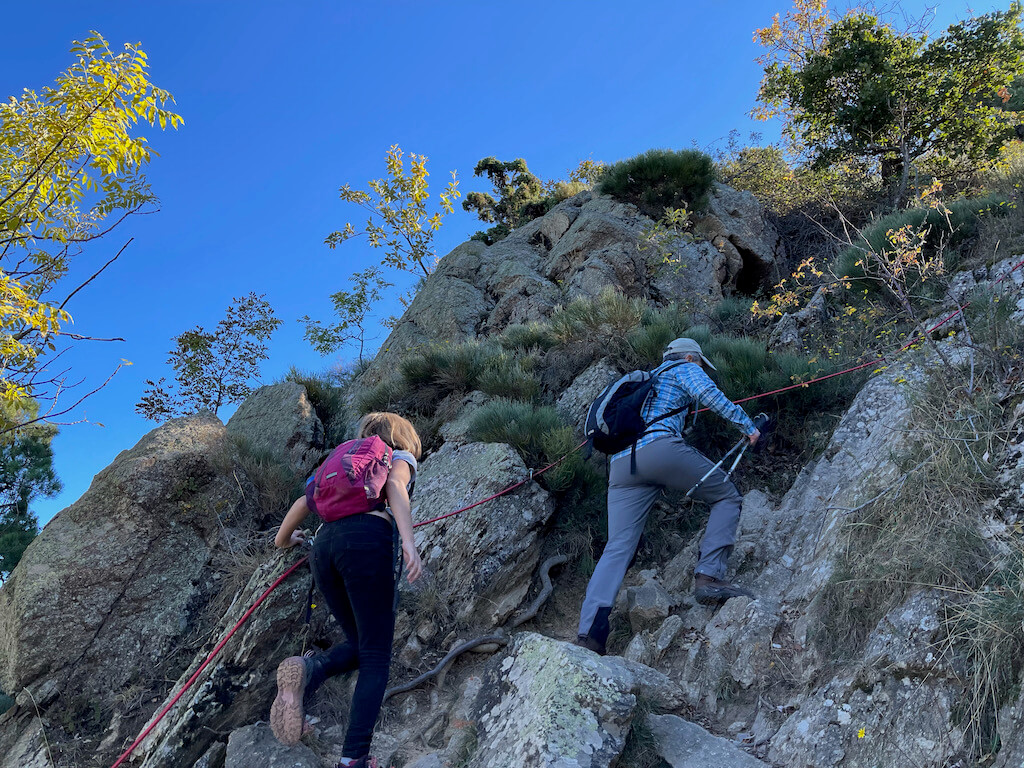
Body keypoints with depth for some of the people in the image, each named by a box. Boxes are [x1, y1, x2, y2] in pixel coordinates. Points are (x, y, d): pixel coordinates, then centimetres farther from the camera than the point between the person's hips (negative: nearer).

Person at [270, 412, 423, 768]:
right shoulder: (401, 457, 19)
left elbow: (304, 502, 27)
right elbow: (395, 487, -4)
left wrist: (284, 538, 46)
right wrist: (408, 542, -20)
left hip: (326, 543, 6)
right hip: (369, 541, -6)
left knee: (359, 645, 16)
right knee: (376, 657, -2)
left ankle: (308, 670, -16)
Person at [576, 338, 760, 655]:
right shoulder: (684, 369, 20)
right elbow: (707, 392, -1)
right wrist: (746, 424, 0)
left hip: (621, 463, 6)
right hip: (660, 447, -6)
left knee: (617, 548, -2)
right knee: (727, 496, 13)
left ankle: (590, 631, -17)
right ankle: (709, 576, -4)